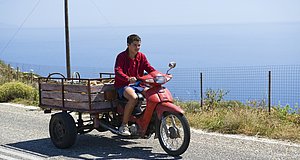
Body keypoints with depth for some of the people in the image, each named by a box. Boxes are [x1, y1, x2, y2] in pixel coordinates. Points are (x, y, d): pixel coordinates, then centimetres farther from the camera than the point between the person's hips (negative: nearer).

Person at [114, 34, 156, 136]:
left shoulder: (141, 56, 11)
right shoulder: (121, 56, -7)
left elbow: (149, 68, 5)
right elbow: (118, 71, -21)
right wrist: (128, 78, -42)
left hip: (138, 85, 6)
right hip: (123, 86, -6)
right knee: (134, 98, -36)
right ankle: (124, 125, -23)